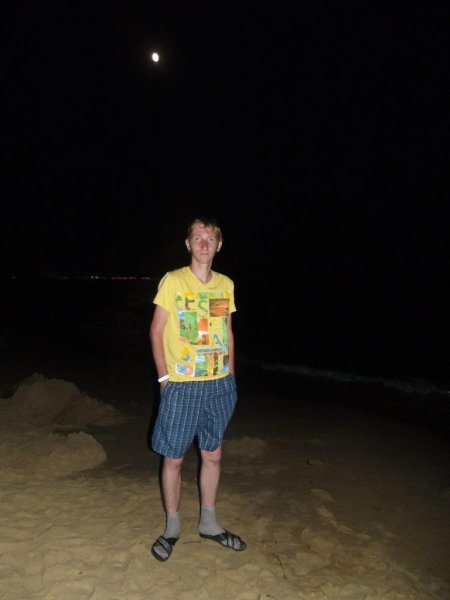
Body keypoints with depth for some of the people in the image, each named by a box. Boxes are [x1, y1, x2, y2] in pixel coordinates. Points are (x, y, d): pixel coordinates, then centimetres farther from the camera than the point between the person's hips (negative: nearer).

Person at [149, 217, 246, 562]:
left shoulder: (226, 285, 6)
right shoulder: (172, 281, -6)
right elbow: (156, 331, -4)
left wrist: (230, 376, 9)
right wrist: (164, 377, -9)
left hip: (219, 384, 4)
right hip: (182, 386, -4)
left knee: (213, 455, 15)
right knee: (173, 458, 7)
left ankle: (208, 523, 34)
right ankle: (172, 527, 28)